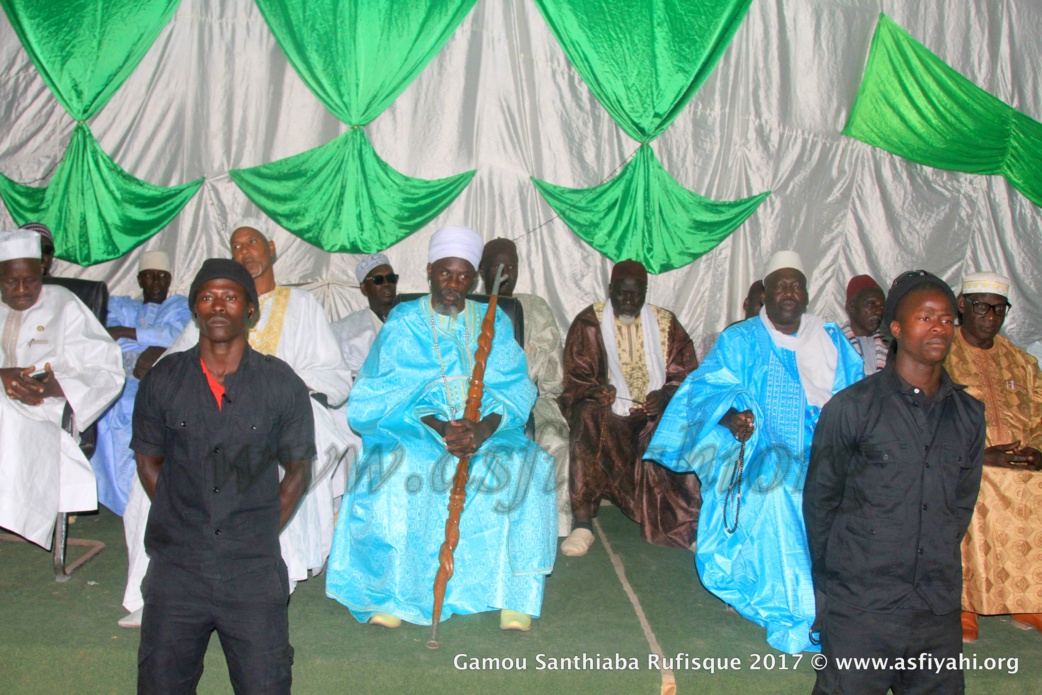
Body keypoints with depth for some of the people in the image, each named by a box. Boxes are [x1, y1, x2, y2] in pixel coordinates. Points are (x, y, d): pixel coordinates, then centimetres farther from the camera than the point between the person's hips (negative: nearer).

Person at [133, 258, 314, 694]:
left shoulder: (282, 385, -1)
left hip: (255, 573, -1)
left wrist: (261, 535, 2)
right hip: (176, 567, 1)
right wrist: (182, 524, 5)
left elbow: (298, 470, 8)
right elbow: (148, 462, 12)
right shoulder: (163, 381, 2)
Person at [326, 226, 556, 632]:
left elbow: (515, 391, 0)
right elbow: (386, 395, -5)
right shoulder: (403, 323, 6)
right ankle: (391, 592, -19)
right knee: (394, 467, -33)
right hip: (416, 431, -1)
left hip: (485, 431, 2)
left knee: (527, 465, -27)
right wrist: (439, 428, -23)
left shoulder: (494, 322, 11)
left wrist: (483, 429, -22)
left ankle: (515, 595, -18)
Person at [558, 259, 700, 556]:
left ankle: (692, 522, -15)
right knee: (588, 421, -33)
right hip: (608, 411, -1)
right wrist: (596, 392, -23)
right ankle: (582, 523, -30)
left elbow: (685, 373, 5)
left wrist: (665, 394, -17)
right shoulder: (589, 323, 3)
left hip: (657, 411, 2)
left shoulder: (665, 323, 9)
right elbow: (575, 378, 0)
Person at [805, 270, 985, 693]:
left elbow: (962, 504, 16)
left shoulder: (969, 415, 7)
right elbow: (818, 501, 2)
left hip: (940, 612, 4)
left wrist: (939, 567, 12)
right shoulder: (851, 408, -5)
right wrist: (830, 583, 4)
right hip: (860, 610, -4)